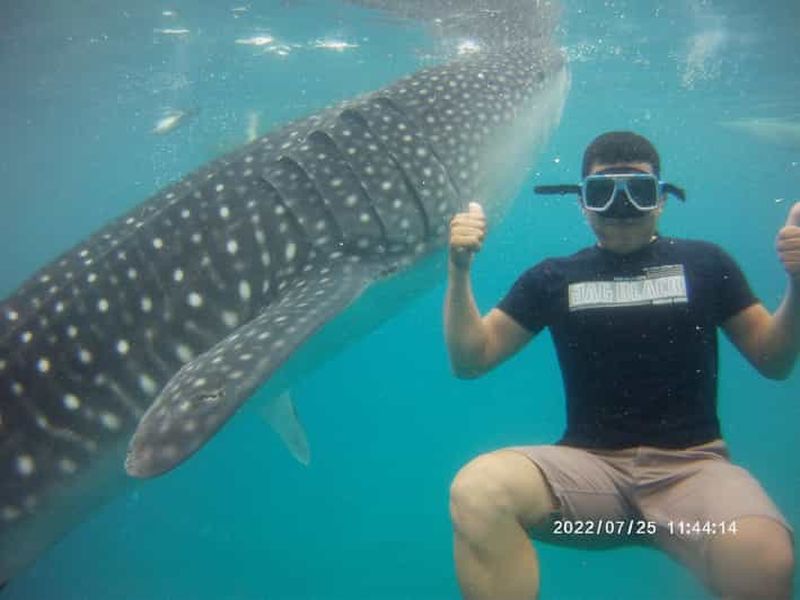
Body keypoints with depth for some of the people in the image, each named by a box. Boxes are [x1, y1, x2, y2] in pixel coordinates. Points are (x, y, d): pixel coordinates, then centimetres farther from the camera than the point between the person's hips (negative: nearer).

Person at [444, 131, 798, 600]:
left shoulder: (703, 263, 11)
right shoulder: (555, 278, 11)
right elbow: (470, 360, 7)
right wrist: (460, 272, -7)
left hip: (691, 464, 0)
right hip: (589, 463, 0)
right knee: (477, 489, -30)